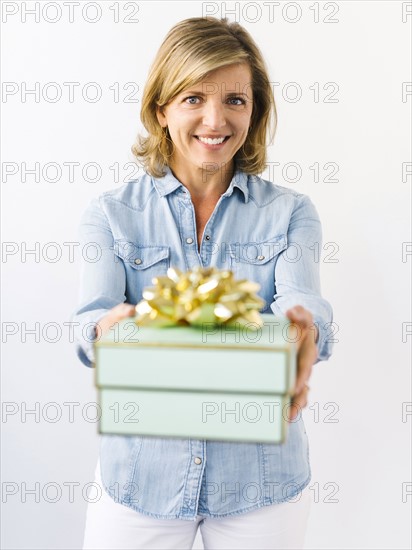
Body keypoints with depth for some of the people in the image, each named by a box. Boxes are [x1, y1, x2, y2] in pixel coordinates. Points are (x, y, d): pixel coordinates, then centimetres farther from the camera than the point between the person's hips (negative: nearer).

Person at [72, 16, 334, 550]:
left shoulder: (289, 212, 1)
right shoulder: (110, 214, 0)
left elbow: (301, 301, -16)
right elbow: (92, 315, -13)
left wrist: (304, 330, -40)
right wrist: (107, 331, -38)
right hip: (141, 471, 0)